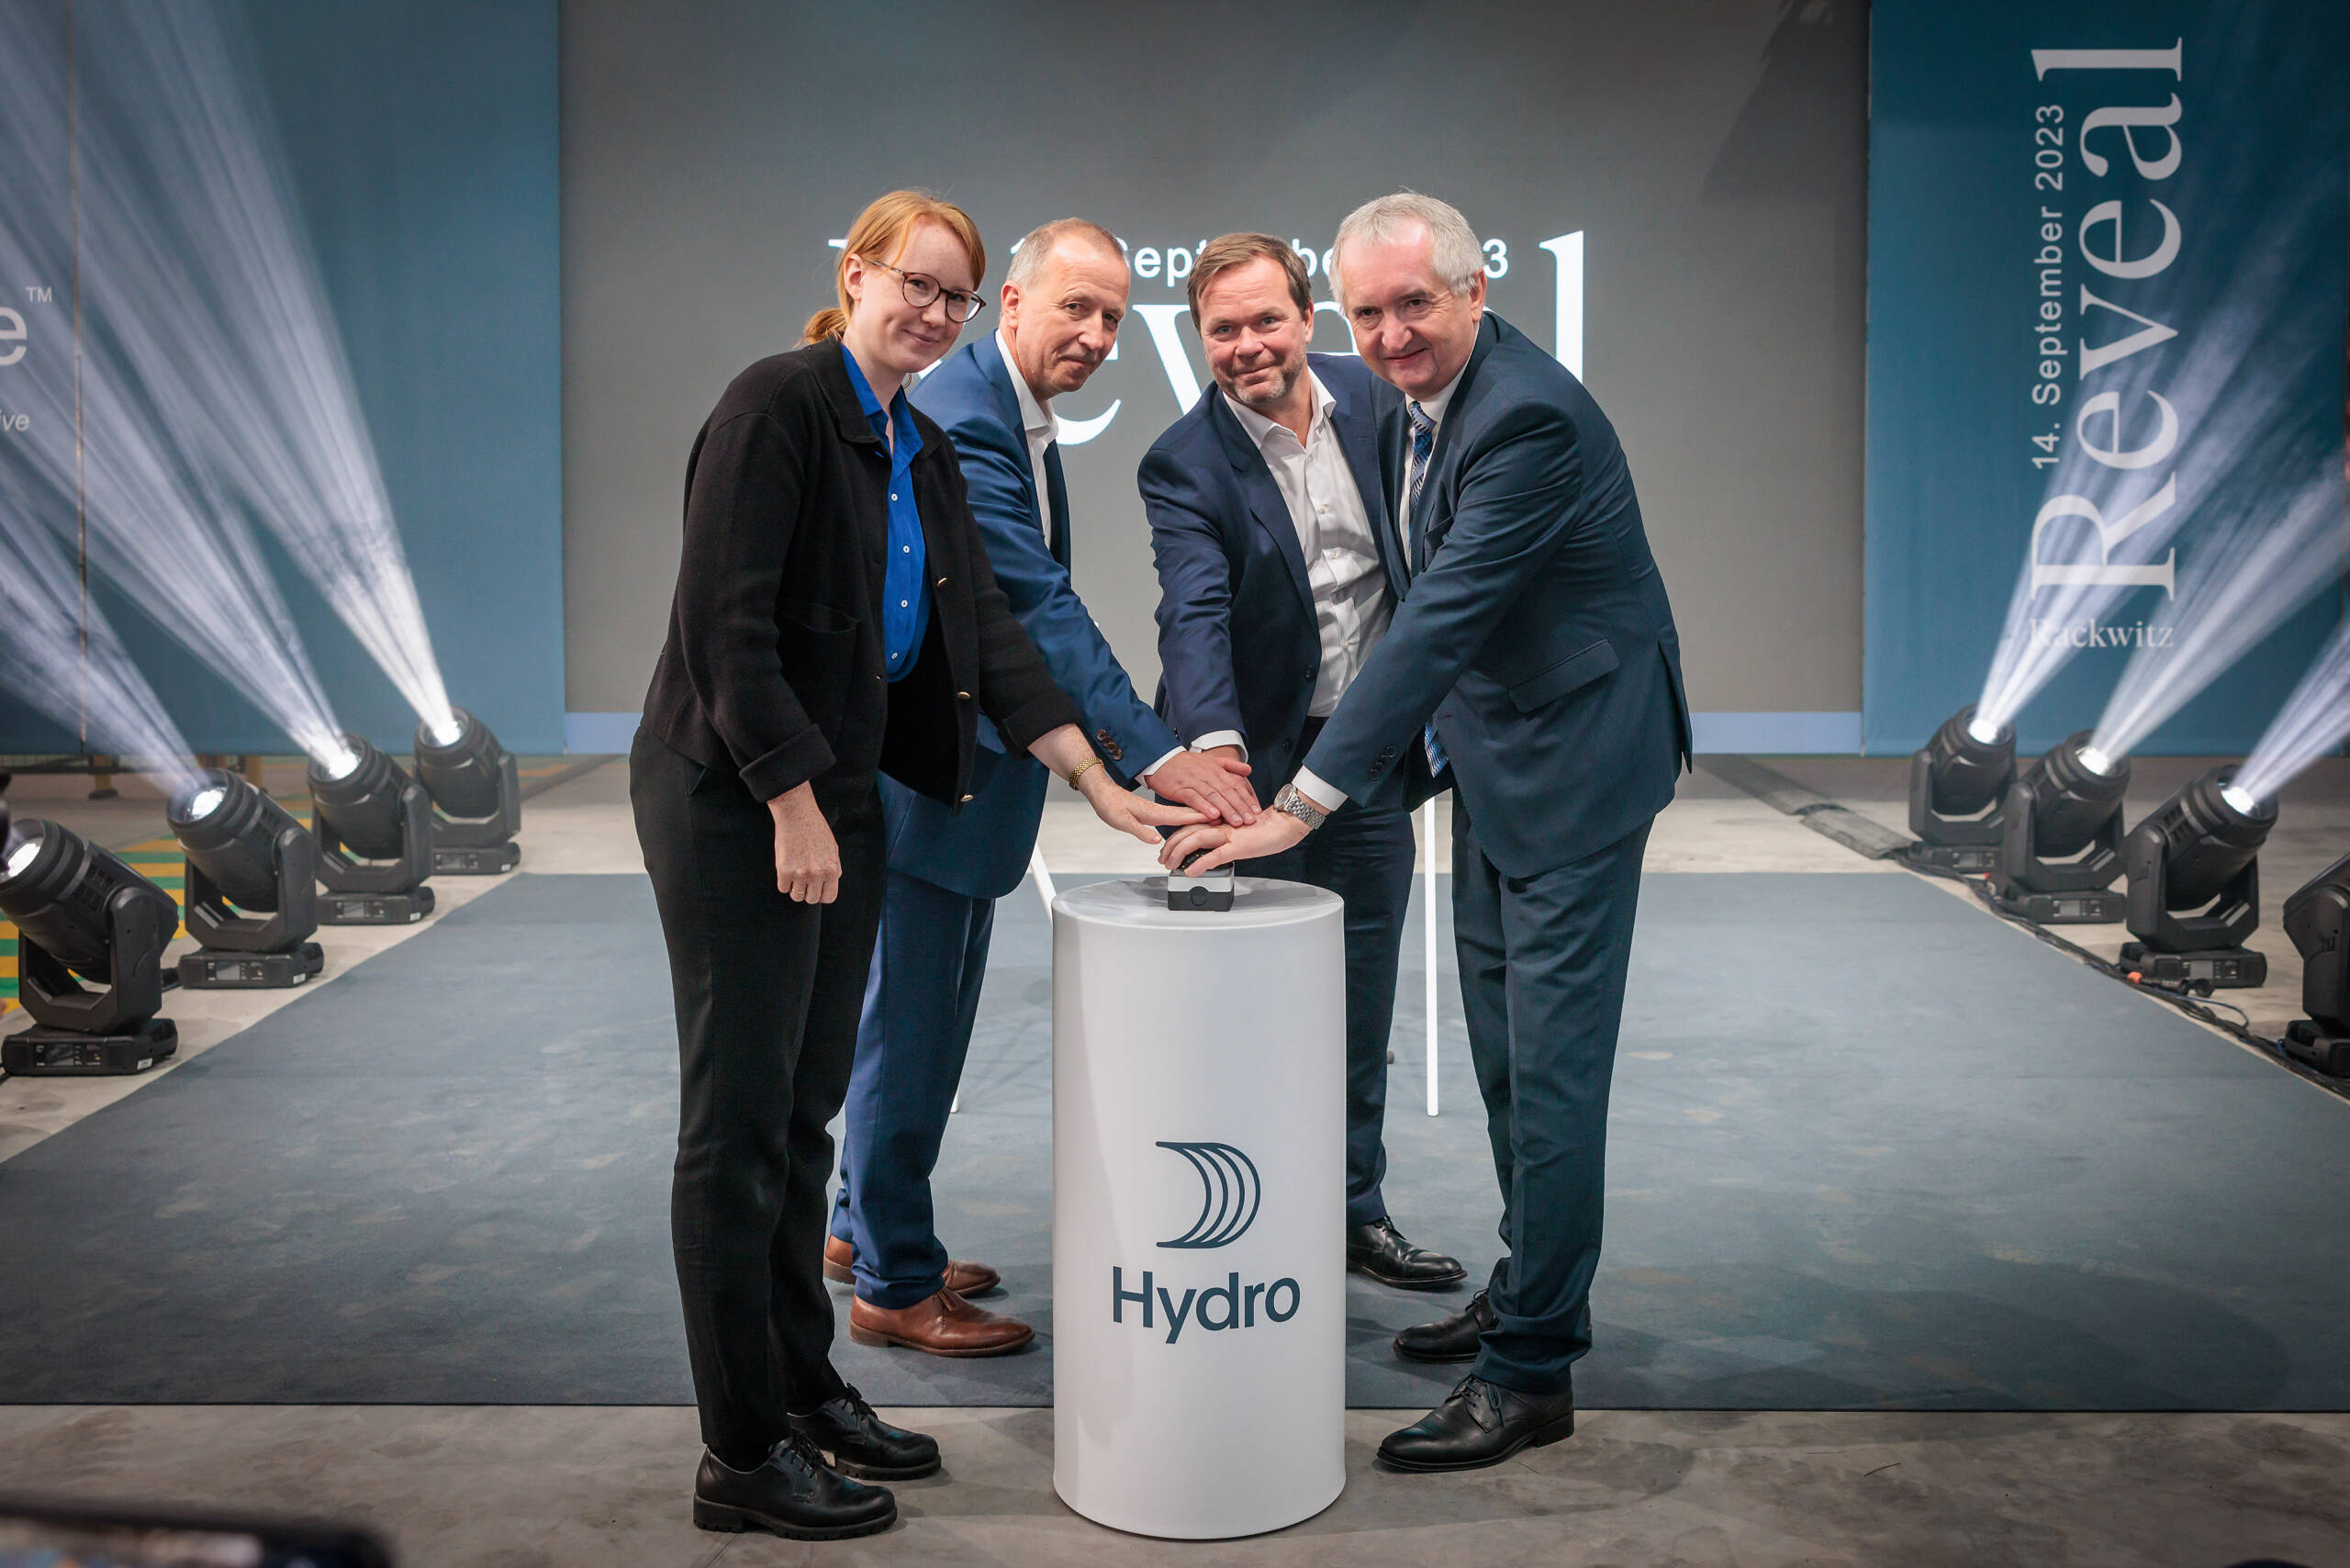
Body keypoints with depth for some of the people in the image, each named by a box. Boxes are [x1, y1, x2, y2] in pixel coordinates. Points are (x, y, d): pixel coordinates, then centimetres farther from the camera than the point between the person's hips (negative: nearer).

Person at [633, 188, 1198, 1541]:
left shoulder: (923, 455, 13)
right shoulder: (779, 405, -12)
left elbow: (989, 630, 12)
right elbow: (727, 626, -19)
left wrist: (1102, 785, 7)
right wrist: (792, 805, -20)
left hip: (840, 794, 8)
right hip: (733, 797, -8)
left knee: (809, 1109, 15)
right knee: (741, 1118, -2)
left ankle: (807, 1389, 28)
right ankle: (744, 1454, 8)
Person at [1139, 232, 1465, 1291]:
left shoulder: (1373, 398, -1)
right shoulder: (1185, 465, -16)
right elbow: (1194, 614, -30)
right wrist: (1212, 743, -48)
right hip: (1257, 763, -5)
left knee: (1360, 1004, 16)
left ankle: (1355, 1211, 31)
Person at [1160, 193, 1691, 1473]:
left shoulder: (1528, 417, -26)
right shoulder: (1420, 396, 4)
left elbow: (1439, 622, -31)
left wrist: (1303, 803, -33)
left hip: (1575, 754, -10)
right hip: (1490, 745, 10)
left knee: (1549, 1065, -5)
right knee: (1501, 1047, 18)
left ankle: (1533, 1368, 4)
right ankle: (1529, 1286, 34)